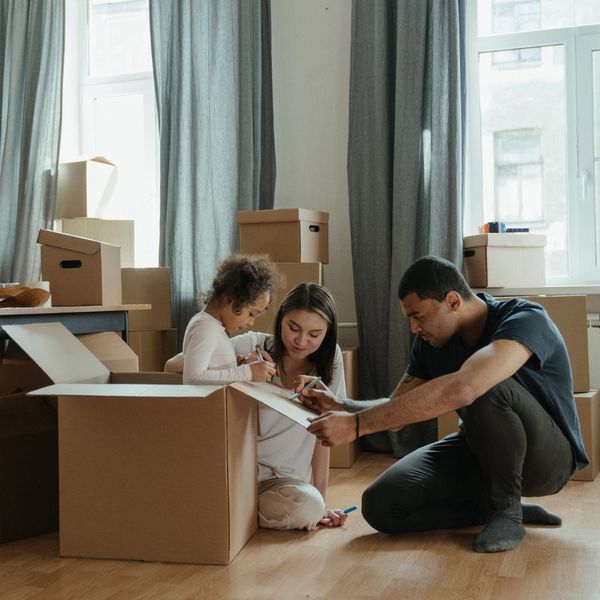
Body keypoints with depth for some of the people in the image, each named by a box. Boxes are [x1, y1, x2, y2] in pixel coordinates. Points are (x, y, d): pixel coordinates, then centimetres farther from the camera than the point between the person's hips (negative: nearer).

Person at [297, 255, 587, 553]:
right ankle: (503, 506, 1)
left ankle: (506, 509, -14)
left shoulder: (526, 319, -27)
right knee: (381, 505, -14)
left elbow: (461, 389, -46)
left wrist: (356, 424, -45)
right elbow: (397, 407, 4)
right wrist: (339, 406, -17)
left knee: (487, 389, -37)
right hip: (479, 450, 7)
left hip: (546, 455, -6)